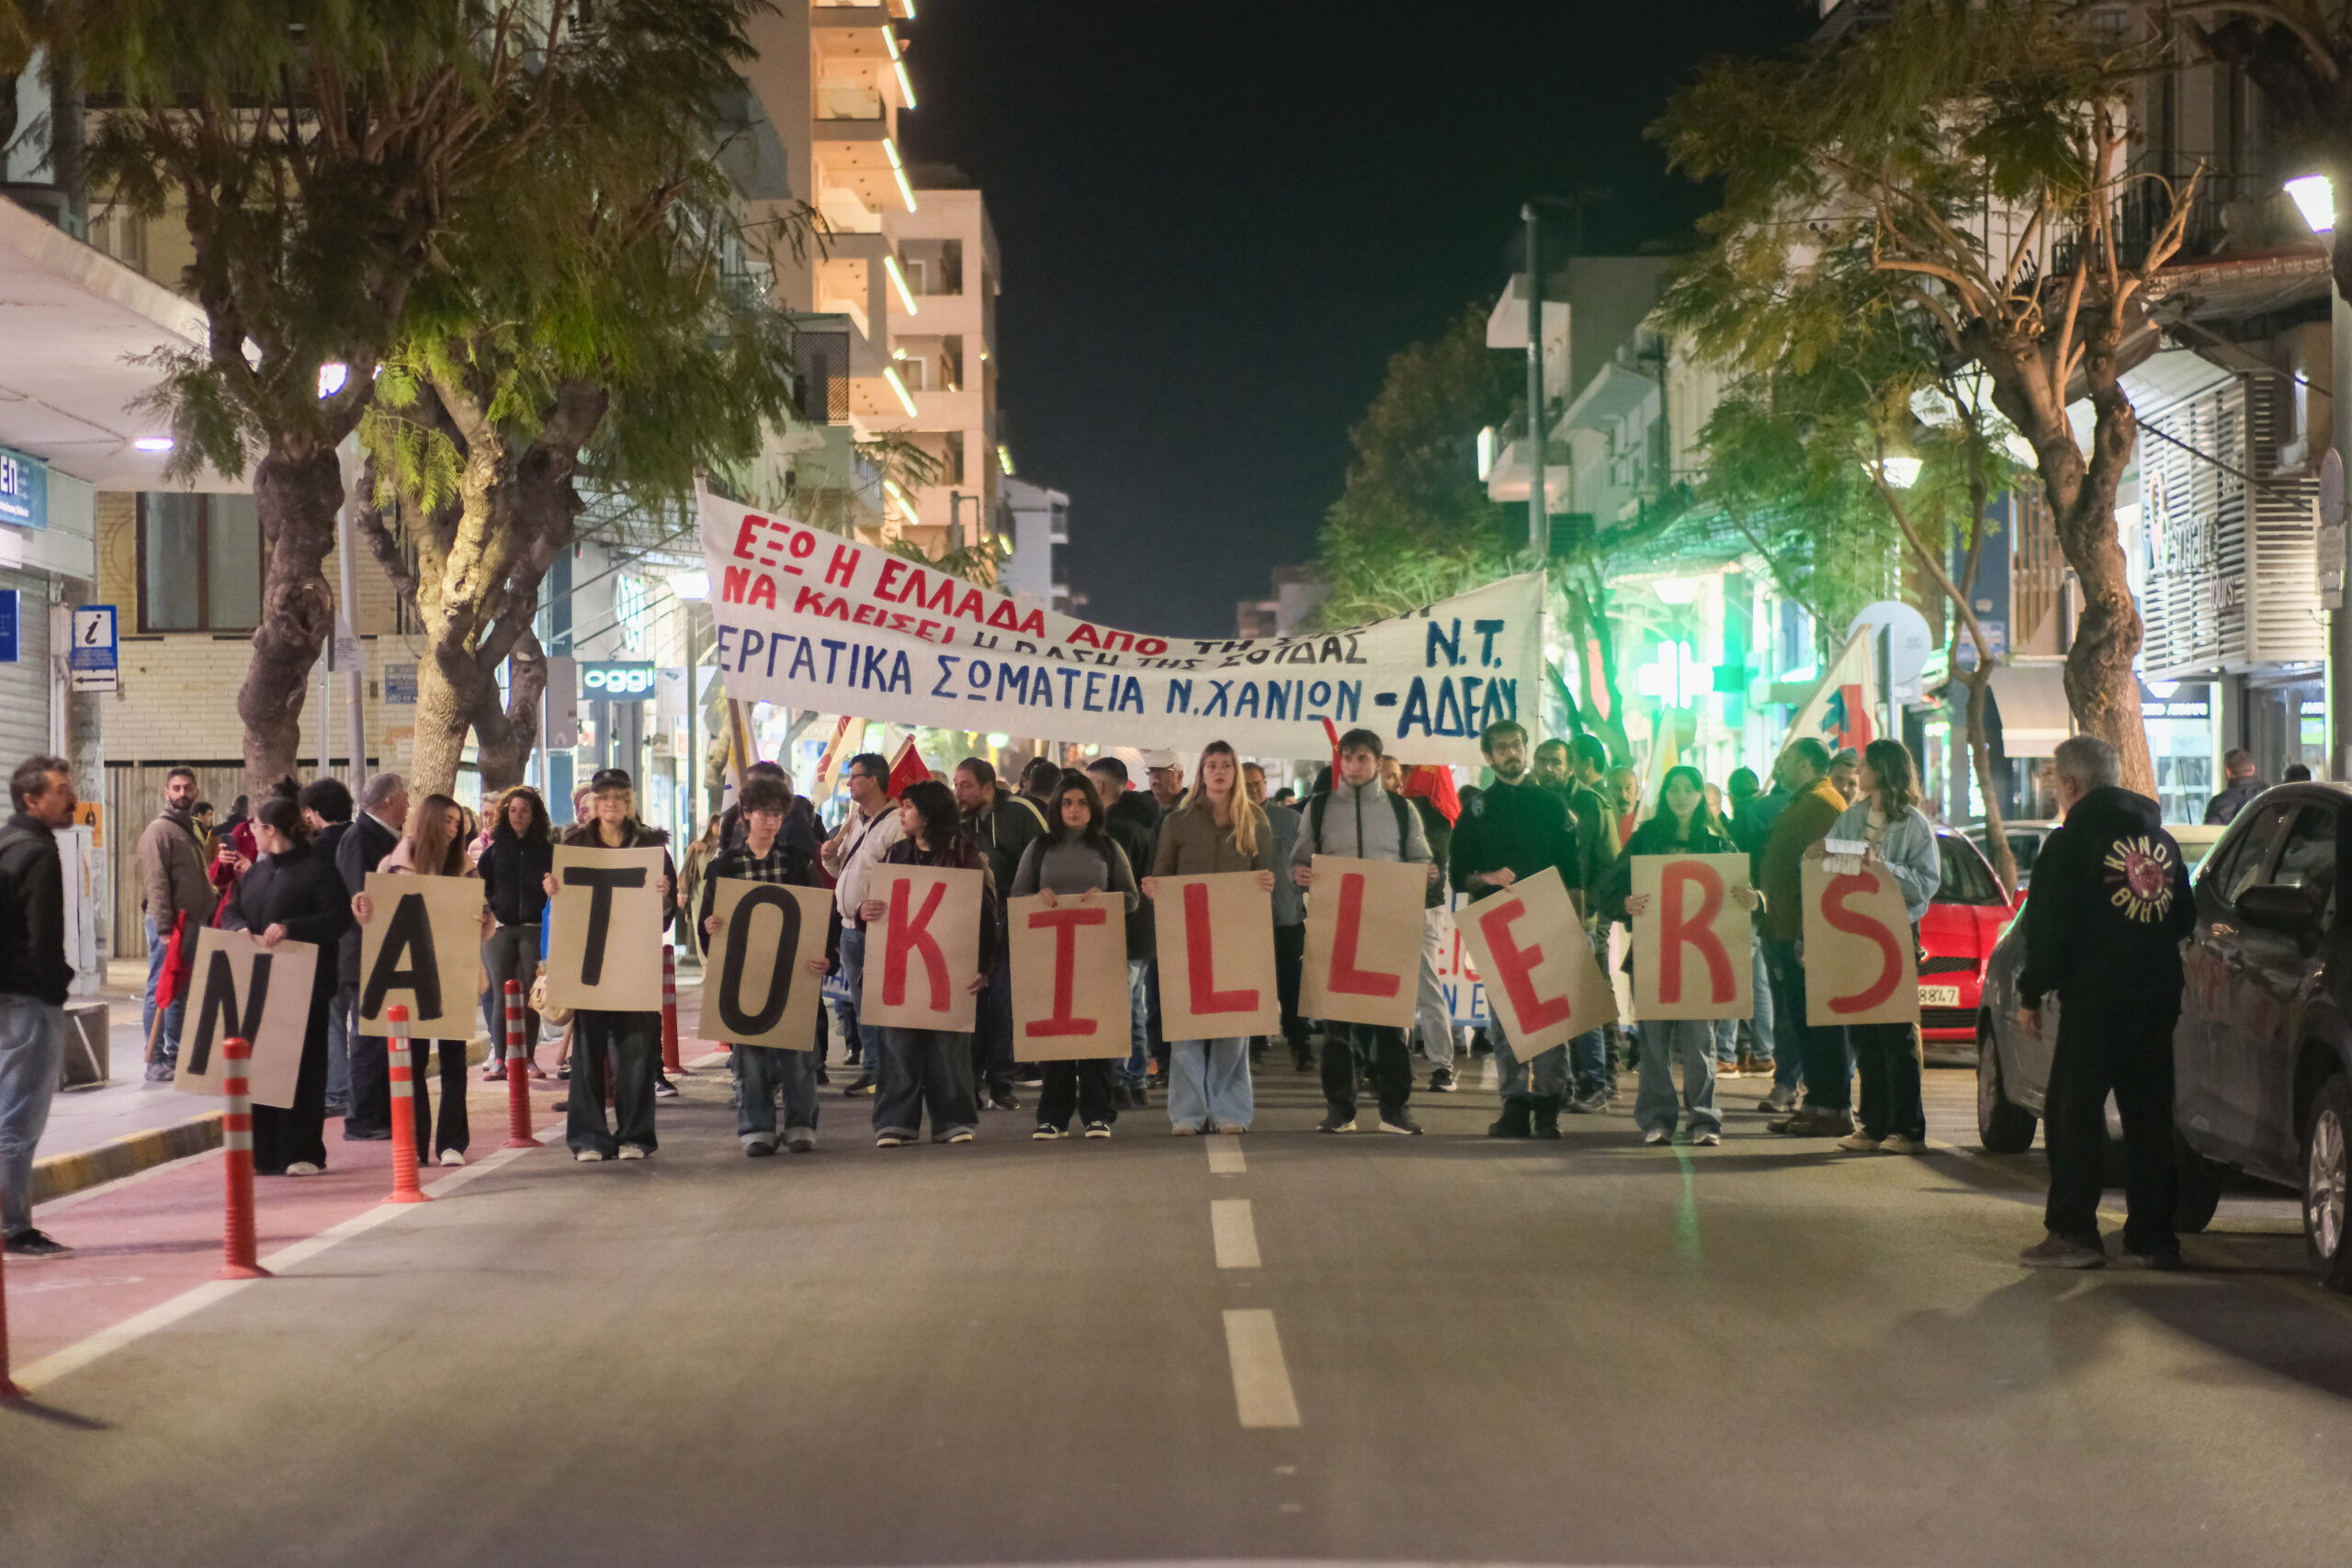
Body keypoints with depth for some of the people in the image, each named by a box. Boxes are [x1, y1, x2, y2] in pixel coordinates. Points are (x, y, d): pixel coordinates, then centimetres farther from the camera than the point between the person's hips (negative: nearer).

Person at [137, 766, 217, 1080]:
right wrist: (164, 927, -22)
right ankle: (155, 1061, -2)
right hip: (169, 924, -8)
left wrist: (211, 911, 14)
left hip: (192, 922, 8)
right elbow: (156, 881, -16)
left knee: (181, 992, 12)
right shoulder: (160, 830, -9)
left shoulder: (189, 829, 17)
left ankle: (176, 1055, 19)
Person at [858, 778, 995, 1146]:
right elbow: (867, 897, 14)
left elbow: (988, 911, -1)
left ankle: (953, 1120, 8)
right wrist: (862, 911, -12)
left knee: (949, 1044, 0)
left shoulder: (966, 856, 1)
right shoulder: (893, 854, 12)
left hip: (949, 967, -3)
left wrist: (984, 965, -9)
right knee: (898, 1043, 0)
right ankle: (896, 1121, 4)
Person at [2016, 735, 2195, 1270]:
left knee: (2073, 1113, -2)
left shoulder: (2070, 842, -7)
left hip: (2095, 999, -7)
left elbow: (2047, 928, -10)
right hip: (2158, 997, 7)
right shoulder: (2161, 839, 15)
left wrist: (2031, 993, -1)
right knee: (2150, 1115, 9)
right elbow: (2185, 921, 22)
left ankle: (2073, 1232, -5)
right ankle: (2153, 1235, 10)